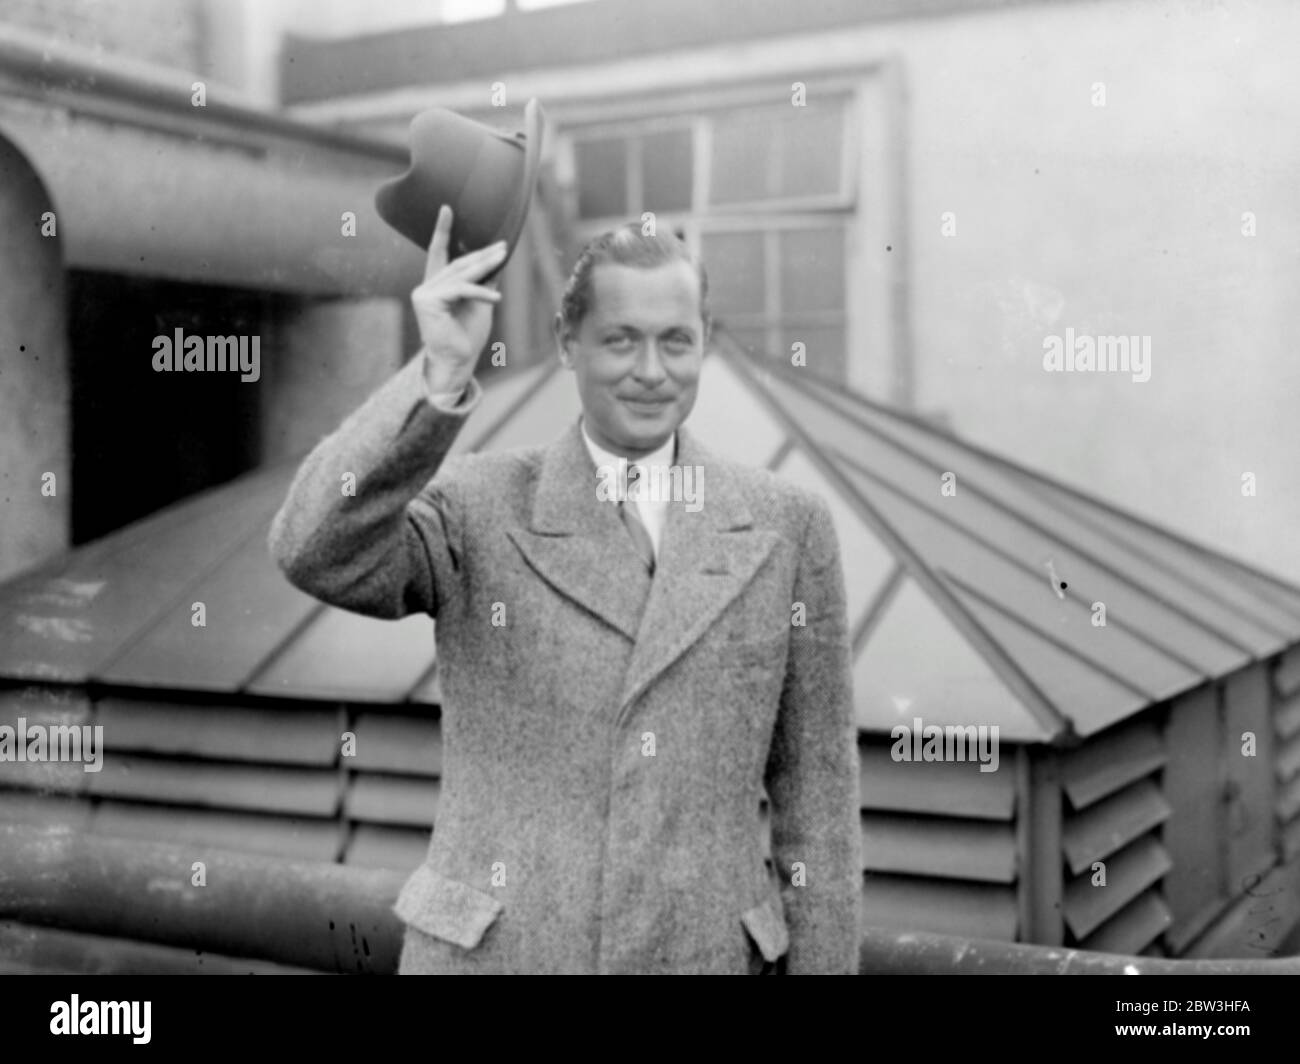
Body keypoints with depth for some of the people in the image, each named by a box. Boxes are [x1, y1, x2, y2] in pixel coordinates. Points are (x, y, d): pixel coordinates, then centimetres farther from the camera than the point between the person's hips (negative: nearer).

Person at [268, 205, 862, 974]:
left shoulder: (787, 526, 1)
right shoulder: (476, 509, -3)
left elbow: (816, 791, 4)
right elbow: (318, 555, -22)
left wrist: (826, 965, 4)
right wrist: (441, 375, -30)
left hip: (704, 952, 1)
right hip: (489, 953, -1)